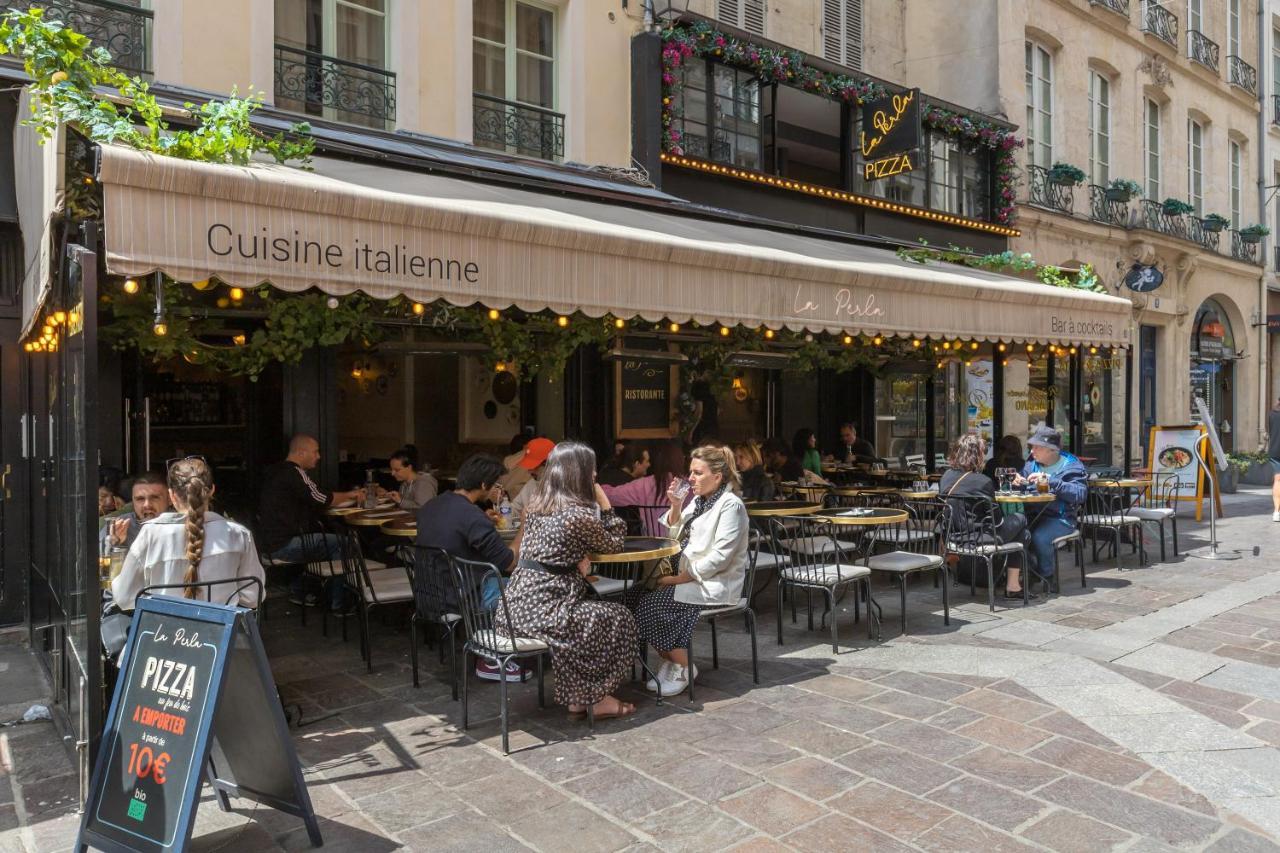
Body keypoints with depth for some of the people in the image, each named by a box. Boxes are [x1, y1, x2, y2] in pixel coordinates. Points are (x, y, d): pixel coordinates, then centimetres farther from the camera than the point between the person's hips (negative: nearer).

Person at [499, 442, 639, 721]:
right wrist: (604, 501, 6)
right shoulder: (579, 514, -14)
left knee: (590, 612, 25)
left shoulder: (536, 506, 9)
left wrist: (577, 556, 5)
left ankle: (576, 697, 25)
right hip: (541, 610, -8)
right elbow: (613, 544, 3)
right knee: (618, 619, 8)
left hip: (517, 602, 8)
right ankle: (598, 700, 18)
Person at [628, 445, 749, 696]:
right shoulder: (700, 500, 12)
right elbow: (674, 536, 16)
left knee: (653, 604, -21)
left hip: (714, 584, -8)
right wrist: (676, 506, -1)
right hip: (687, 577, 8)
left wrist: (680, 578, -19)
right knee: (635, 594, -8)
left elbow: (719, 557, -21)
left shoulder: (730, 505, -13)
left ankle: (683, 667, -2)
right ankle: (668, 661, 5)